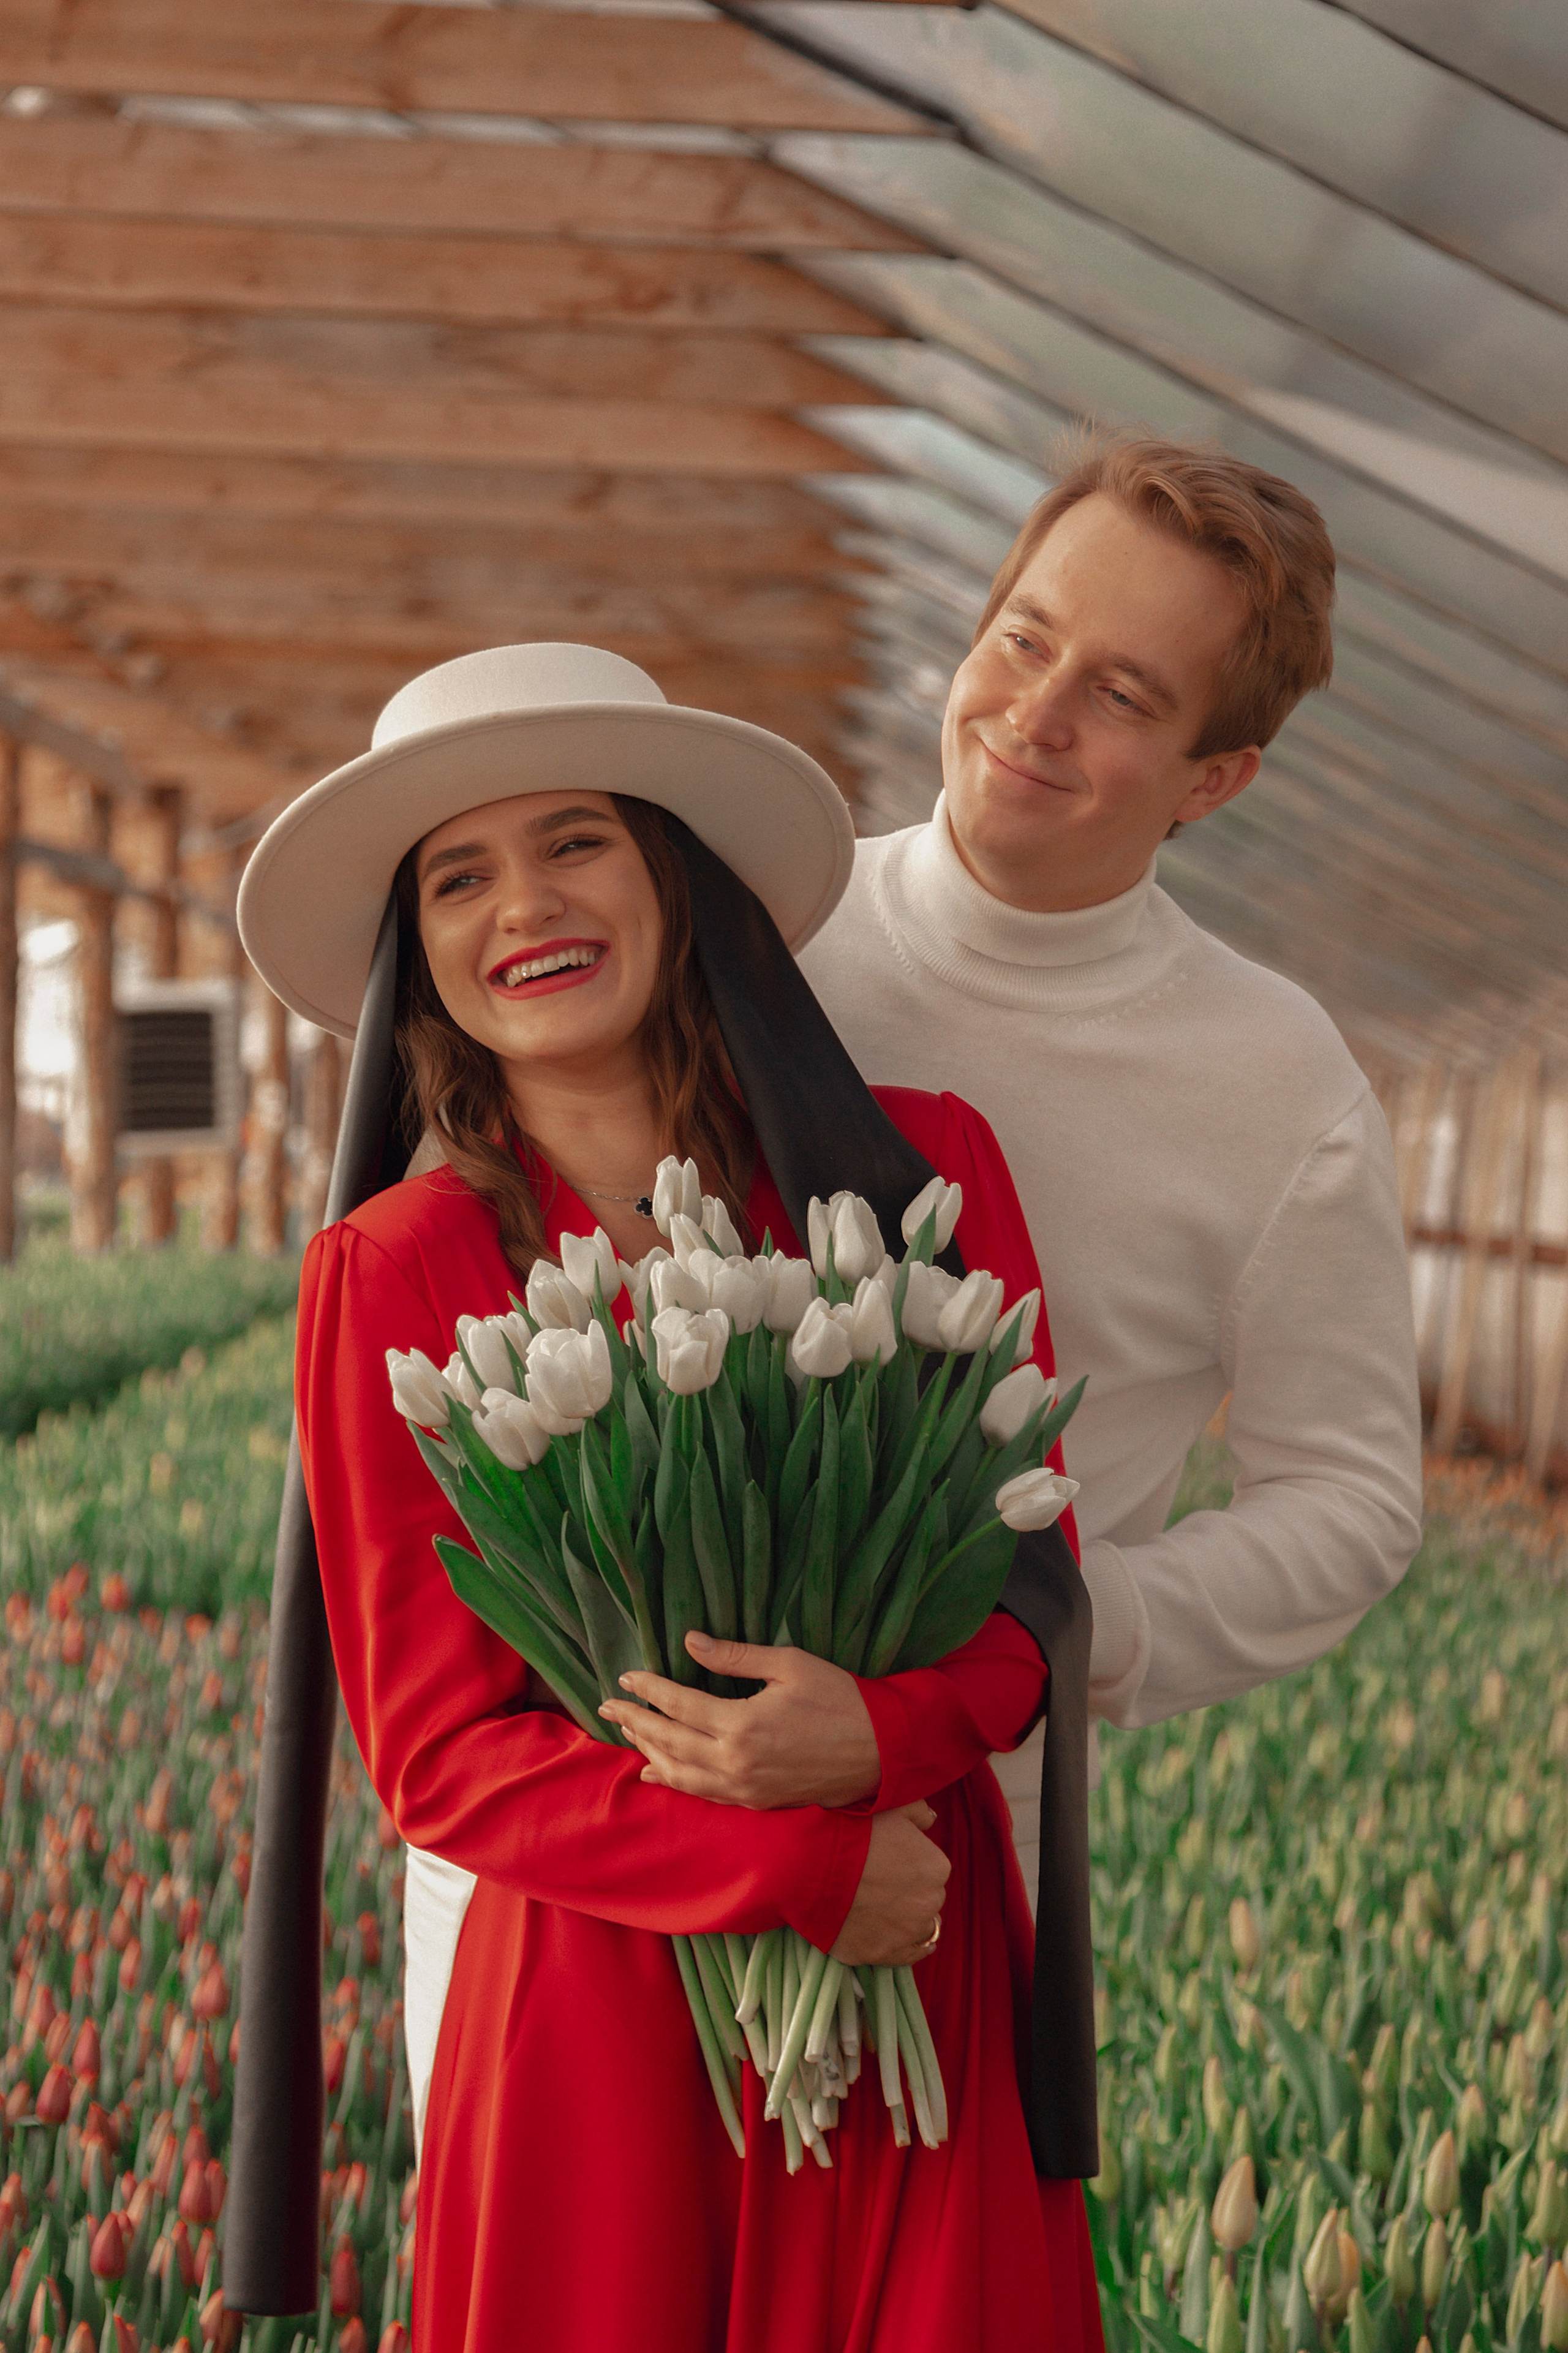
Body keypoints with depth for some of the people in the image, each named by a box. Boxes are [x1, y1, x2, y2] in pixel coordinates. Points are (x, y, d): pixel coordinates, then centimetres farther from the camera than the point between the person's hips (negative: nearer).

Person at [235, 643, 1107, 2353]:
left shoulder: (916, 1166, -1)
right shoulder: (391, 1277, -5)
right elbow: (435, 1747, -5)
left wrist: (877, 1736, -18)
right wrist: (799, 1876, -16)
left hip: (926, 1974, 2)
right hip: (594, 2011, -1)